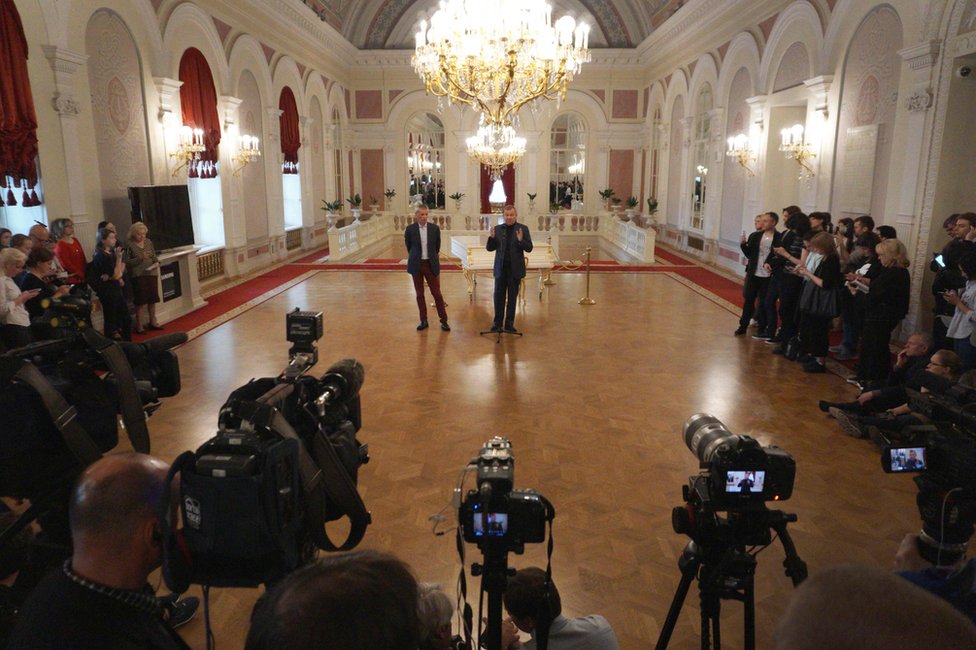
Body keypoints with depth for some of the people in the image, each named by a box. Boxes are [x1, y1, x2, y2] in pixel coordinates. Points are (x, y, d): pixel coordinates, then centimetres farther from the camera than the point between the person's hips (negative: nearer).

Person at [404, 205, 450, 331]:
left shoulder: (435, 228, -3)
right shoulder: (410, 229, -5)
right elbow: (408, 246, 9)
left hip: (431, 264, 0)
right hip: (416, 265, 0)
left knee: (436, 293, 0)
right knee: (419, 294, 7)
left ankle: (444, 321, 9)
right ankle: (423, 321, 17)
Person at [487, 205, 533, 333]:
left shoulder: (523, 229, 0)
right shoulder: (497, 229, 5)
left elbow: (529, 248, -4)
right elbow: (490, 248, 6)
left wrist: (521, 241, -22)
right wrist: (492, 237, -12)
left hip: (515, 268, -1)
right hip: (500, 268, 1)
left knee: (512, 296, 6)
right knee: (499, 296, 4)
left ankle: (509, 323, 15)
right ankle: (497, 322, 12)